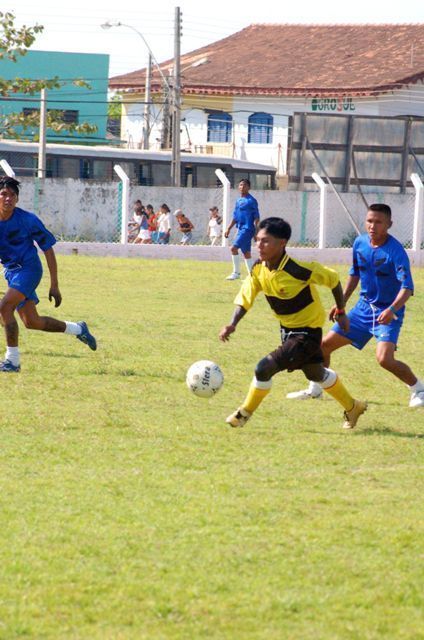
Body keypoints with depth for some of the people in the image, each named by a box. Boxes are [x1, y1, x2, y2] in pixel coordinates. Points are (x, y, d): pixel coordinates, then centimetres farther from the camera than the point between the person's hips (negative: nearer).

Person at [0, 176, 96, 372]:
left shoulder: (28, 220, -16)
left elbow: (48, 249, -8)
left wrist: (54, 286, -7)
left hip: (29, 269, -6)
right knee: (32, 322, 13)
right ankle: (78, 329, 37)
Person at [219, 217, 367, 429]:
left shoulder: (298, 270, -30)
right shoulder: (258, 270, -11)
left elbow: (333, 279, -16)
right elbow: (245, 298, -8)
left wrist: (341, 313, -7)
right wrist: (232, 324, -26)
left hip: (307, 332, -8)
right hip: (287, 329, 8)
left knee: (265, 367, -19)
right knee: (316, 374, 25)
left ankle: (245, 412, 4)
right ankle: (353, 407, 47)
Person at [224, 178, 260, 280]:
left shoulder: (251, 201, -10)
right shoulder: (238, 201, 15)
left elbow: (256, 217, -11)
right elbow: (235, 217, 22)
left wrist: (256, 232, -15)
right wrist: (228, 229, 16)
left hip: (247, 229, -8)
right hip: (241, 229, 8)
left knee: (234, 248, -16)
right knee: (246, 253, 10)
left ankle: (236, 273, -8)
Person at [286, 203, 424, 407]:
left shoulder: (396, 252, -22)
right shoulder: (360, 243, -2)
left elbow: (407, 287, -30)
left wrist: (392, 310, -46)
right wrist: (342, 303, 14)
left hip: (388, 313, -7)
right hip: (364, 307, 7)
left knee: (384, 358, -26)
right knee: (325, 344, 8)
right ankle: (314, 389, 29)